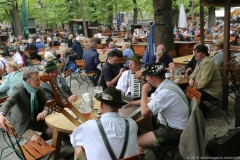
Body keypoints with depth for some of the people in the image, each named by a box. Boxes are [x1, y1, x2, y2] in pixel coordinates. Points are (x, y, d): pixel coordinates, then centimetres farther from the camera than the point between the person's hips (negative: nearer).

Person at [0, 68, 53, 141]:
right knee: (37, 140, -26)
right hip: (21, 123, -6)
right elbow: (8, 102, -34)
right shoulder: (18, 89, -20)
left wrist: (45, 111, -25)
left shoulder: (39, 89, -3)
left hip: (36, 120, 6)